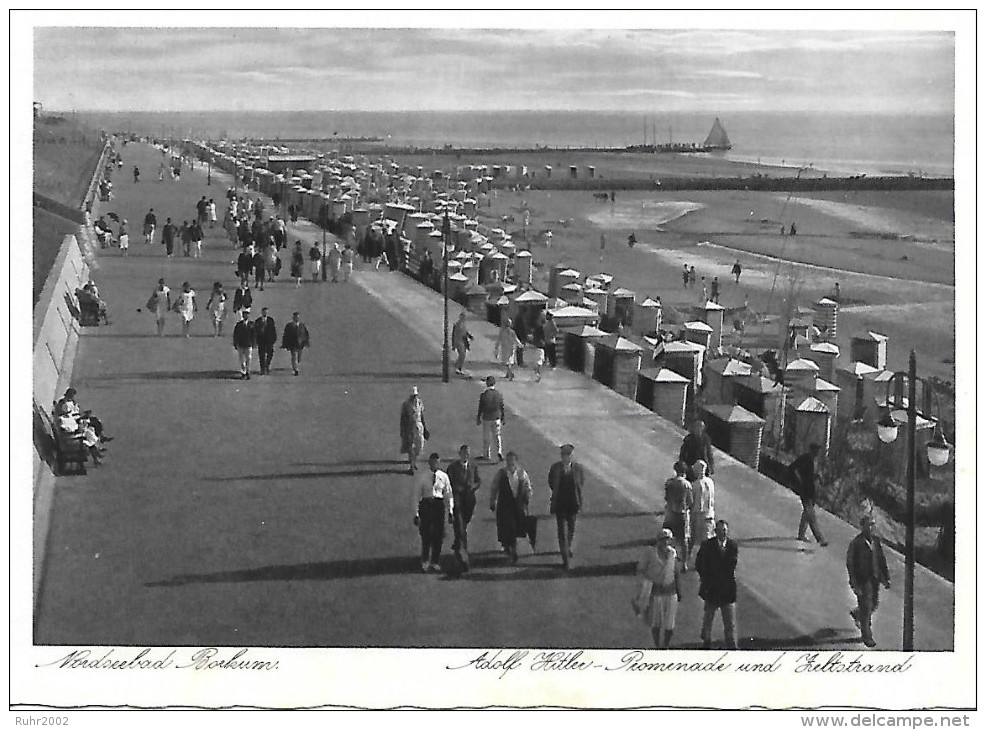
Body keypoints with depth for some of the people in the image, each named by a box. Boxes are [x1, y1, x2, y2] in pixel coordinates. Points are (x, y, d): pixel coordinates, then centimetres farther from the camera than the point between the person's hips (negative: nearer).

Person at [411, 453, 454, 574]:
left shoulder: (443, 477, 6)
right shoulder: (422, 477, -1)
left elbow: (449, 494, 12)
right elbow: (415, 495, 1)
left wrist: (450, 512, 9)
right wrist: (416, 514, -4)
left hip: (439, 505, 2)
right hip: (426, 505, -2)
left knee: (439, 536, 1)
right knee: (426, 535, -5)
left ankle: (435, 562, 13)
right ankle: (425, 563, 8)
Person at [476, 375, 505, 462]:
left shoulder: (483, 395, -15)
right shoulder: (499, 394, -6)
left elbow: (480, 408, -9)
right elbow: (502, 408, 0)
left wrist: (478, 419, 2)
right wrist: (503, 419, 11)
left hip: (486, 419, -2)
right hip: (496, 418, 2)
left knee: (486, 438, 12)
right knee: (496, 436, 14)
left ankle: (487, 455, 21)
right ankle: (499, 452, -4)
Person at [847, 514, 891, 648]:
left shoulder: (876, 541, 5)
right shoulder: (856, 543, -15)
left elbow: (882, 560, 14)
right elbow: (850, 563, -13)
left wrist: (886, 578, 12)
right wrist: (854, 584, -16)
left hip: (875, 578, 7)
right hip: (863, 580, -6)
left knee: (874, 604, 17)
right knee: (866, 607, 1)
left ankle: (856, 614, 47)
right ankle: (867, 636, 15)